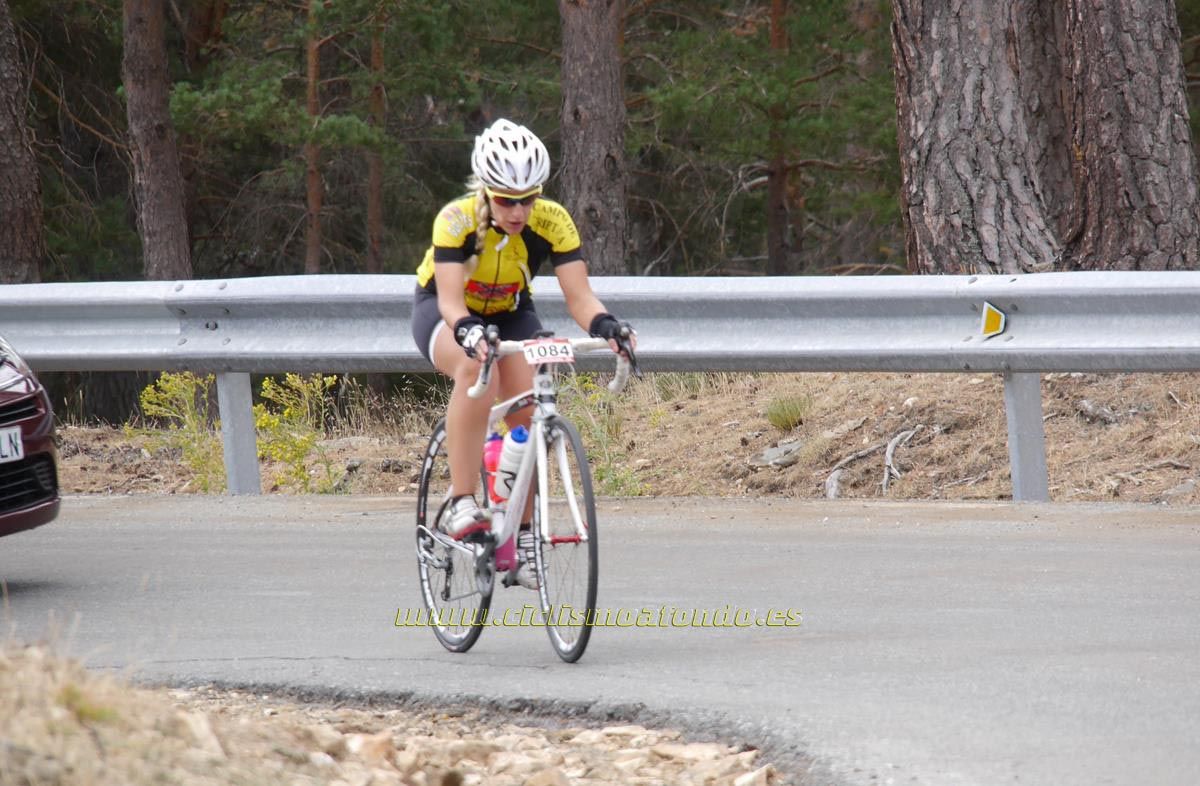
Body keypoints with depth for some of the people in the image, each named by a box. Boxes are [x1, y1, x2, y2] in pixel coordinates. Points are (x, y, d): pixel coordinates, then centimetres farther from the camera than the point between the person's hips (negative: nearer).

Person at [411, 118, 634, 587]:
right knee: (477, 368, -36)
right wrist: (469, 332, -61)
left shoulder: (552, 222, -24)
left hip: (511, 314, 3)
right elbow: (450, 300, -39)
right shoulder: (457, 220, -31)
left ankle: (522, 536, -3)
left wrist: (605, 325, -51)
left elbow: (579, 296, -29)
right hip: (442, 311, -3)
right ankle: (461, 505, -34)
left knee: (529, 414, -20)